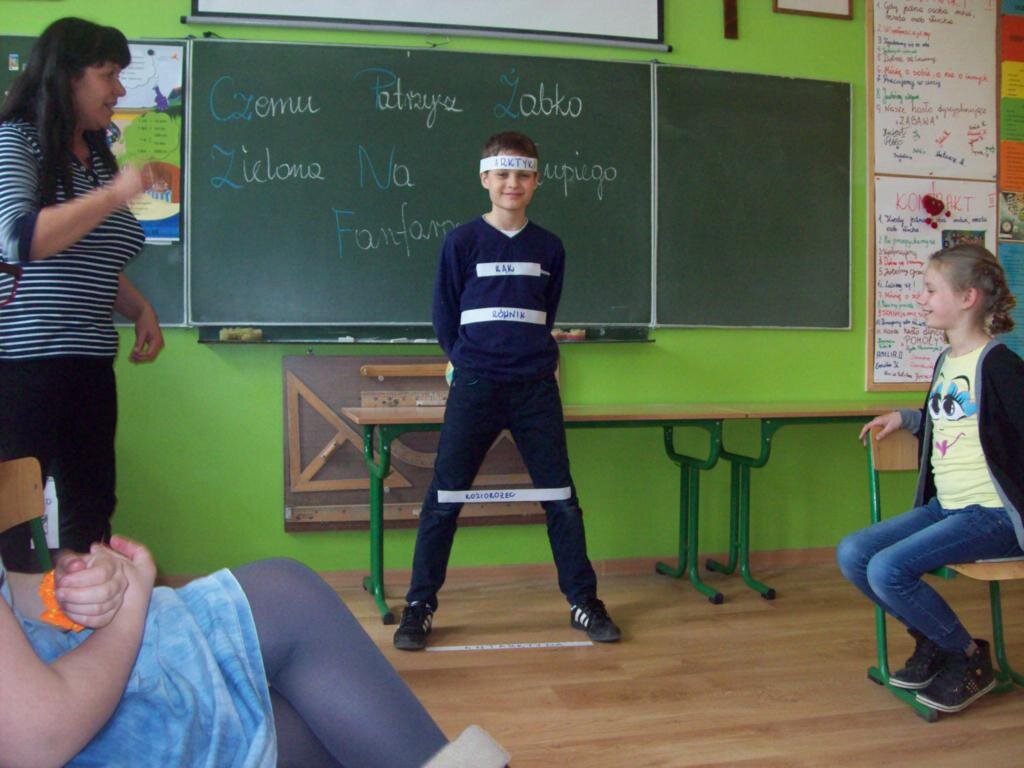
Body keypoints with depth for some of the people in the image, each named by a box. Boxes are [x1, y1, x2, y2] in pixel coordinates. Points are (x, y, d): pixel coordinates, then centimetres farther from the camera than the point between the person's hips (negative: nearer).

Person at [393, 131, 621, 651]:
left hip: (535, 389, 3)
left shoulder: (548, 248, 8)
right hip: (475, 388, -2)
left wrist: (533, 359, 12)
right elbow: (444, 317, 5)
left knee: (560, 496, 5)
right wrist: (473, 363, 6)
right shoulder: (461, 242, 0)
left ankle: (583, 601, 18)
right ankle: (419, 607, 11)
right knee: (445, 497, -1)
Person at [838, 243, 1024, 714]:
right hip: (945, 507, 9)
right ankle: (931, 639, 11)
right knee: (852, 554, -5)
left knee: (888, 569, -24)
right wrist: (906, 418, 16)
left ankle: (969, 657, 1)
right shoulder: (945, 361, 14)